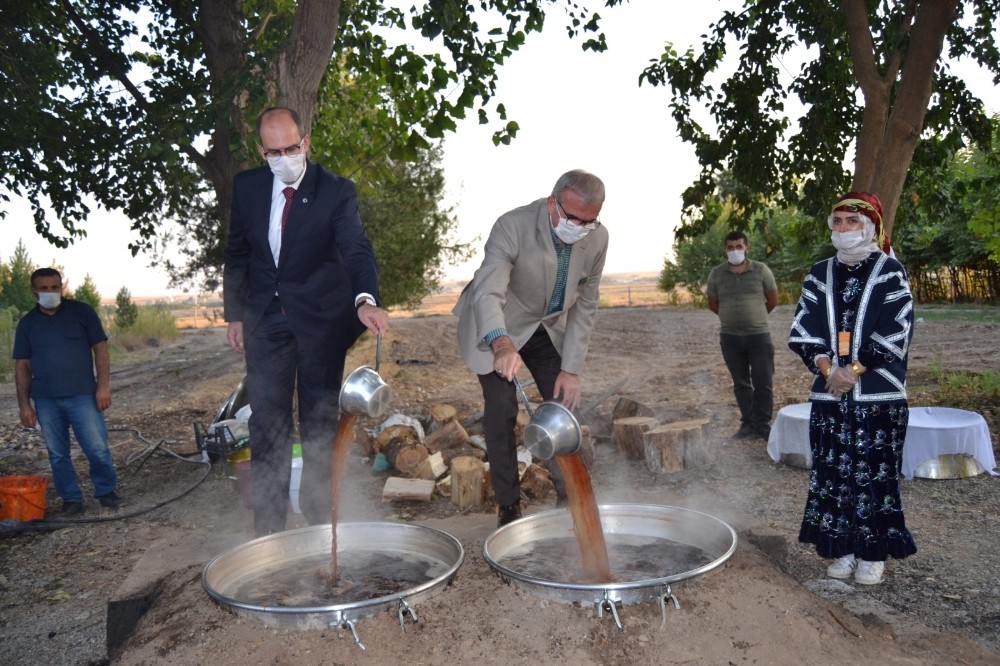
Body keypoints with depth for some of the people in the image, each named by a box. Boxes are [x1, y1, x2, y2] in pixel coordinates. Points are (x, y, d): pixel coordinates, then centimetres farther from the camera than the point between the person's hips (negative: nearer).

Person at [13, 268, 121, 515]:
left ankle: (107, 491, 16)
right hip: (45, 401, 3)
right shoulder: (27, 323, 7)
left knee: (97, 449, -5)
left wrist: (103, 386, -8)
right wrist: (24, 404, 3)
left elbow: (100, 349, -1)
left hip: (82, 395, -3)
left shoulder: (82, 312, 0)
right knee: (57, 454, 9)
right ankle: (71, 499, 22)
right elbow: (22, 366, 9)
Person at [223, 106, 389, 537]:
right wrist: (234, 314, 9)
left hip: (321, 318, -3)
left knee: (320, 423, 6)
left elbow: (357, 250, -23)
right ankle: (267, 528, 17)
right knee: (266, 424, 5)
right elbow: (237, 253, 12)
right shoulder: (247, 187, 2)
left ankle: (320, 522, 21)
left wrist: (365, 299, -42)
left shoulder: (336, 191, -10)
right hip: (265, 319, 3)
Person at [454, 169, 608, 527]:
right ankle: (508, 505, 4)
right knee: (500, 410, -11)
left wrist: (570, 369, -11)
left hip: (549, 327, 4)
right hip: (496, 329, -4)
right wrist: (502, 344, -63)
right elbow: (487, 292, -43)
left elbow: (585, 305, -7)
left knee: (564, 405, 0)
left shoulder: (597, 238, -17)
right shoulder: (513, 226, -32)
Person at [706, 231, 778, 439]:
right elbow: (713, 305, 12)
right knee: (741, 383, 9)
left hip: (759, 336, -1)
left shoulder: (761, 270, -2)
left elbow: (773, 300, 6)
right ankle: (748, 424, 19)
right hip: (729, 337, 2)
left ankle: (763, 425, 12)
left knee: (763, 382, 1)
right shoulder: (716, 274, 2)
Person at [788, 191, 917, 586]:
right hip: (828, 393, 4)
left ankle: (873, 554, 16)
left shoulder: (890, 272, -1)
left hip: (879, 395, -3)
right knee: (832, 473, 7)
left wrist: (853, 370, -14)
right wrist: (827, 368, -9)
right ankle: (842, 550, 20)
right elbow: (802, 331, 5)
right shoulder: (820, 275, 9)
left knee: (875, 474, 3)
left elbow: (895, 335, -9)